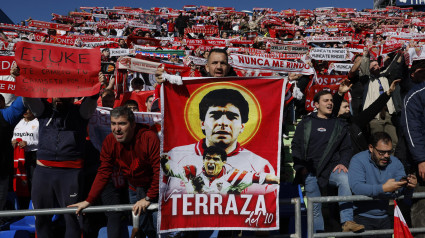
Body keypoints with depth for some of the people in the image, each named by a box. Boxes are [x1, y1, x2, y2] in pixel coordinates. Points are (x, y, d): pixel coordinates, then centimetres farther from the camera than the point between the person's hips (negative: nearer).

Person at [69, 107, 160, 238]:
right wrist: (88, 200, -8)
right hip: (135, 188, 5)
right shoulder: (109, 141, -10)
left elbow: (160, 171, -25)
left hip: (155, 188, -5)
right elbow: (103, 173, -4)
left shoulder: (149, 137, -26)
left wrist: (149, 198, -22)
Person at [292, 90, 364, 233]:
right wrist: (300, 167, -4)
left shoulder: (339, 125, 16)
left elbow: (346, 148, 15)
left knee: (345, 179, -32)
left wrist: (343, 163, -5)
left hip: (331, 169, 0)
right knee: (315, 207, -4)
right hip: (310, 171, 0)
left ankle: (347, 222, -32)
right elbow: (296, 146, 9)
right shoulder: (306, 123, 12)